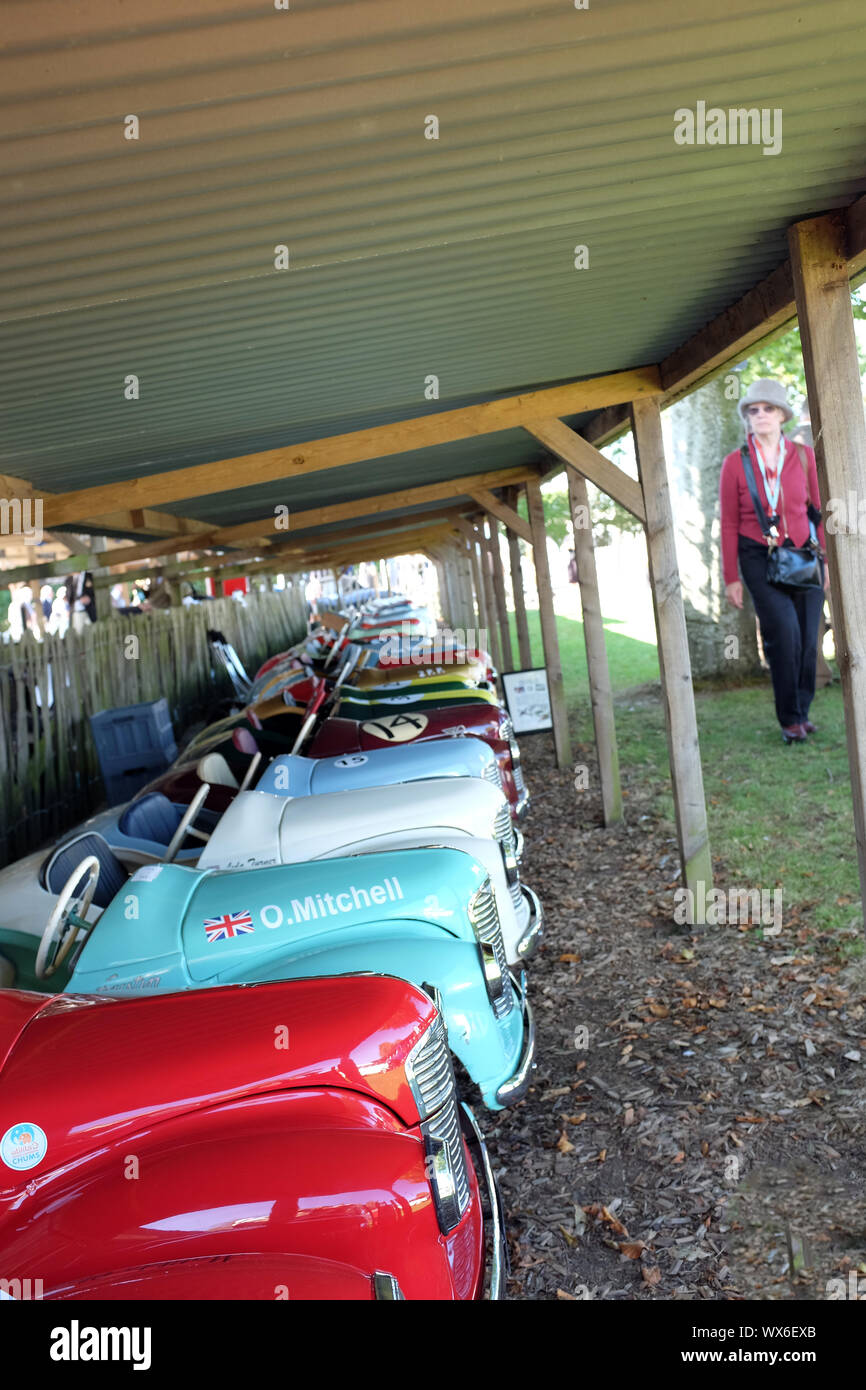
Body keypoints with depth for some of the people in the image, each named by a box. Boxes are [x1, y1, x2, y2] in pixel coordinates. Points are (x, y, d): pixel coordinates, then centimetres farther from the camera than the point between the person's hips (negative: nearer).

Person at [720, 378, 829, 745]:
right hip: (760, 558, -2)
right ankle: (790, 719, -2)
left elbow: (817, 510, 10)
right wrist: (731, 577, -1)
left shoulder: (804, 455, 5)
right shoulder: (735, 463, 0)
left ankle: (803, 711, 19)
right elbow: (729, 524, 1)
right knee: (783, 632, -16)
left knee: (808, 636, 1)